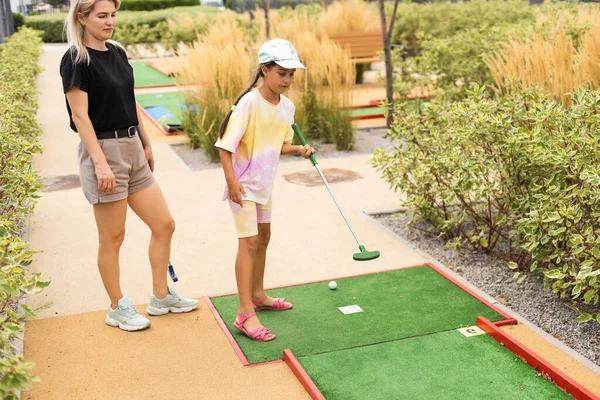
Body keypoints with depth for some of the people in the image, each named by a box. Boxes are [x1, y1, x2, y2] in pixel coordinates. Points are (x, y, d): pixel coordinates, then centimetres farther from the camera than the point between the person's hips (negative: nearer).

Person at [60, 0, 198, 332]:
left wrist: (146, 145, 18)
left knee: (164, 225, 10)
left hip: (132, 148, 8)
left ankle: (161, 298, 26)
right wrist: (100, 163, -22)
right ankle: (118, 309, 22)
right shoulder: (76, 60, -11)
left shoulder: (117, 52, 11)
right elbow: (80, 116, -16)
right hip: (104, 151, -8)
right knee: (112, 238, 4)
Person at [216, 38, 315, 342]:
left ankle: (258, 295, 37)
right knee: (248, 241, -10)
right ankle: (245, 314, -6)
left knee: (263, 237, 19)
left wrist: (299, 150, -6)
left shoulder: (287, 106, 0)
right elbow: (225, 145, -21)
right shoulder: (249, 103, -21)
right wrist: (231, 180, -26)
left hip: (265, 182, 8)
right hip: (242, 184, -8)